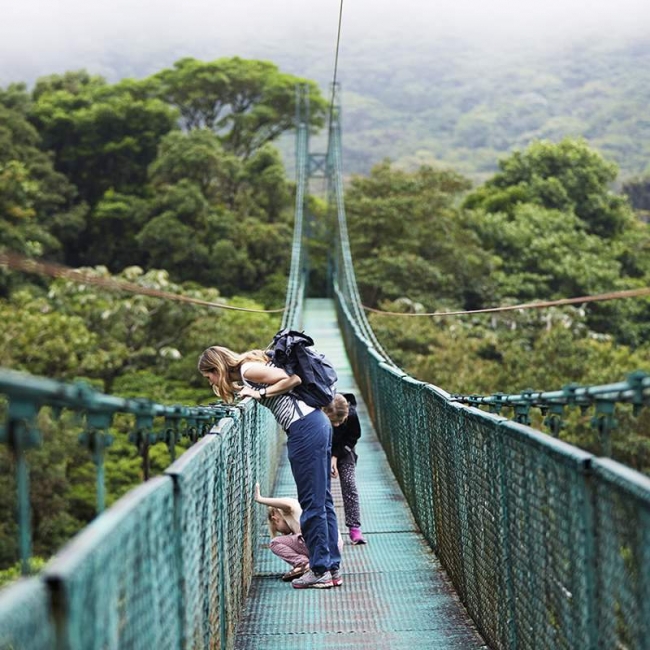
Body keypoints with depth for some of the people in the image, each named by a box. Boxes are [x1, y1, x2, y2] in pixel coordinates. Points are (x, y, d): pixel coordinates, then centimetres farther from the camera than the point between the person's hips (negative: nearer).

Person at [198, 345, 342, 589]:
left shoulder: (248, 369, -8)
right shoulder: (243, 375, 20)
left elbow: (293, 379, -12)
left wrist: (261, 393, -9)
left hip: (305, 429, -10)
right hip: (317, 423, 10)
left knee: (312, 502, -4)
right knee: (322, 500, 12)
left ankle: (321, 571, 1)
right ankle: (333, 568, 17)